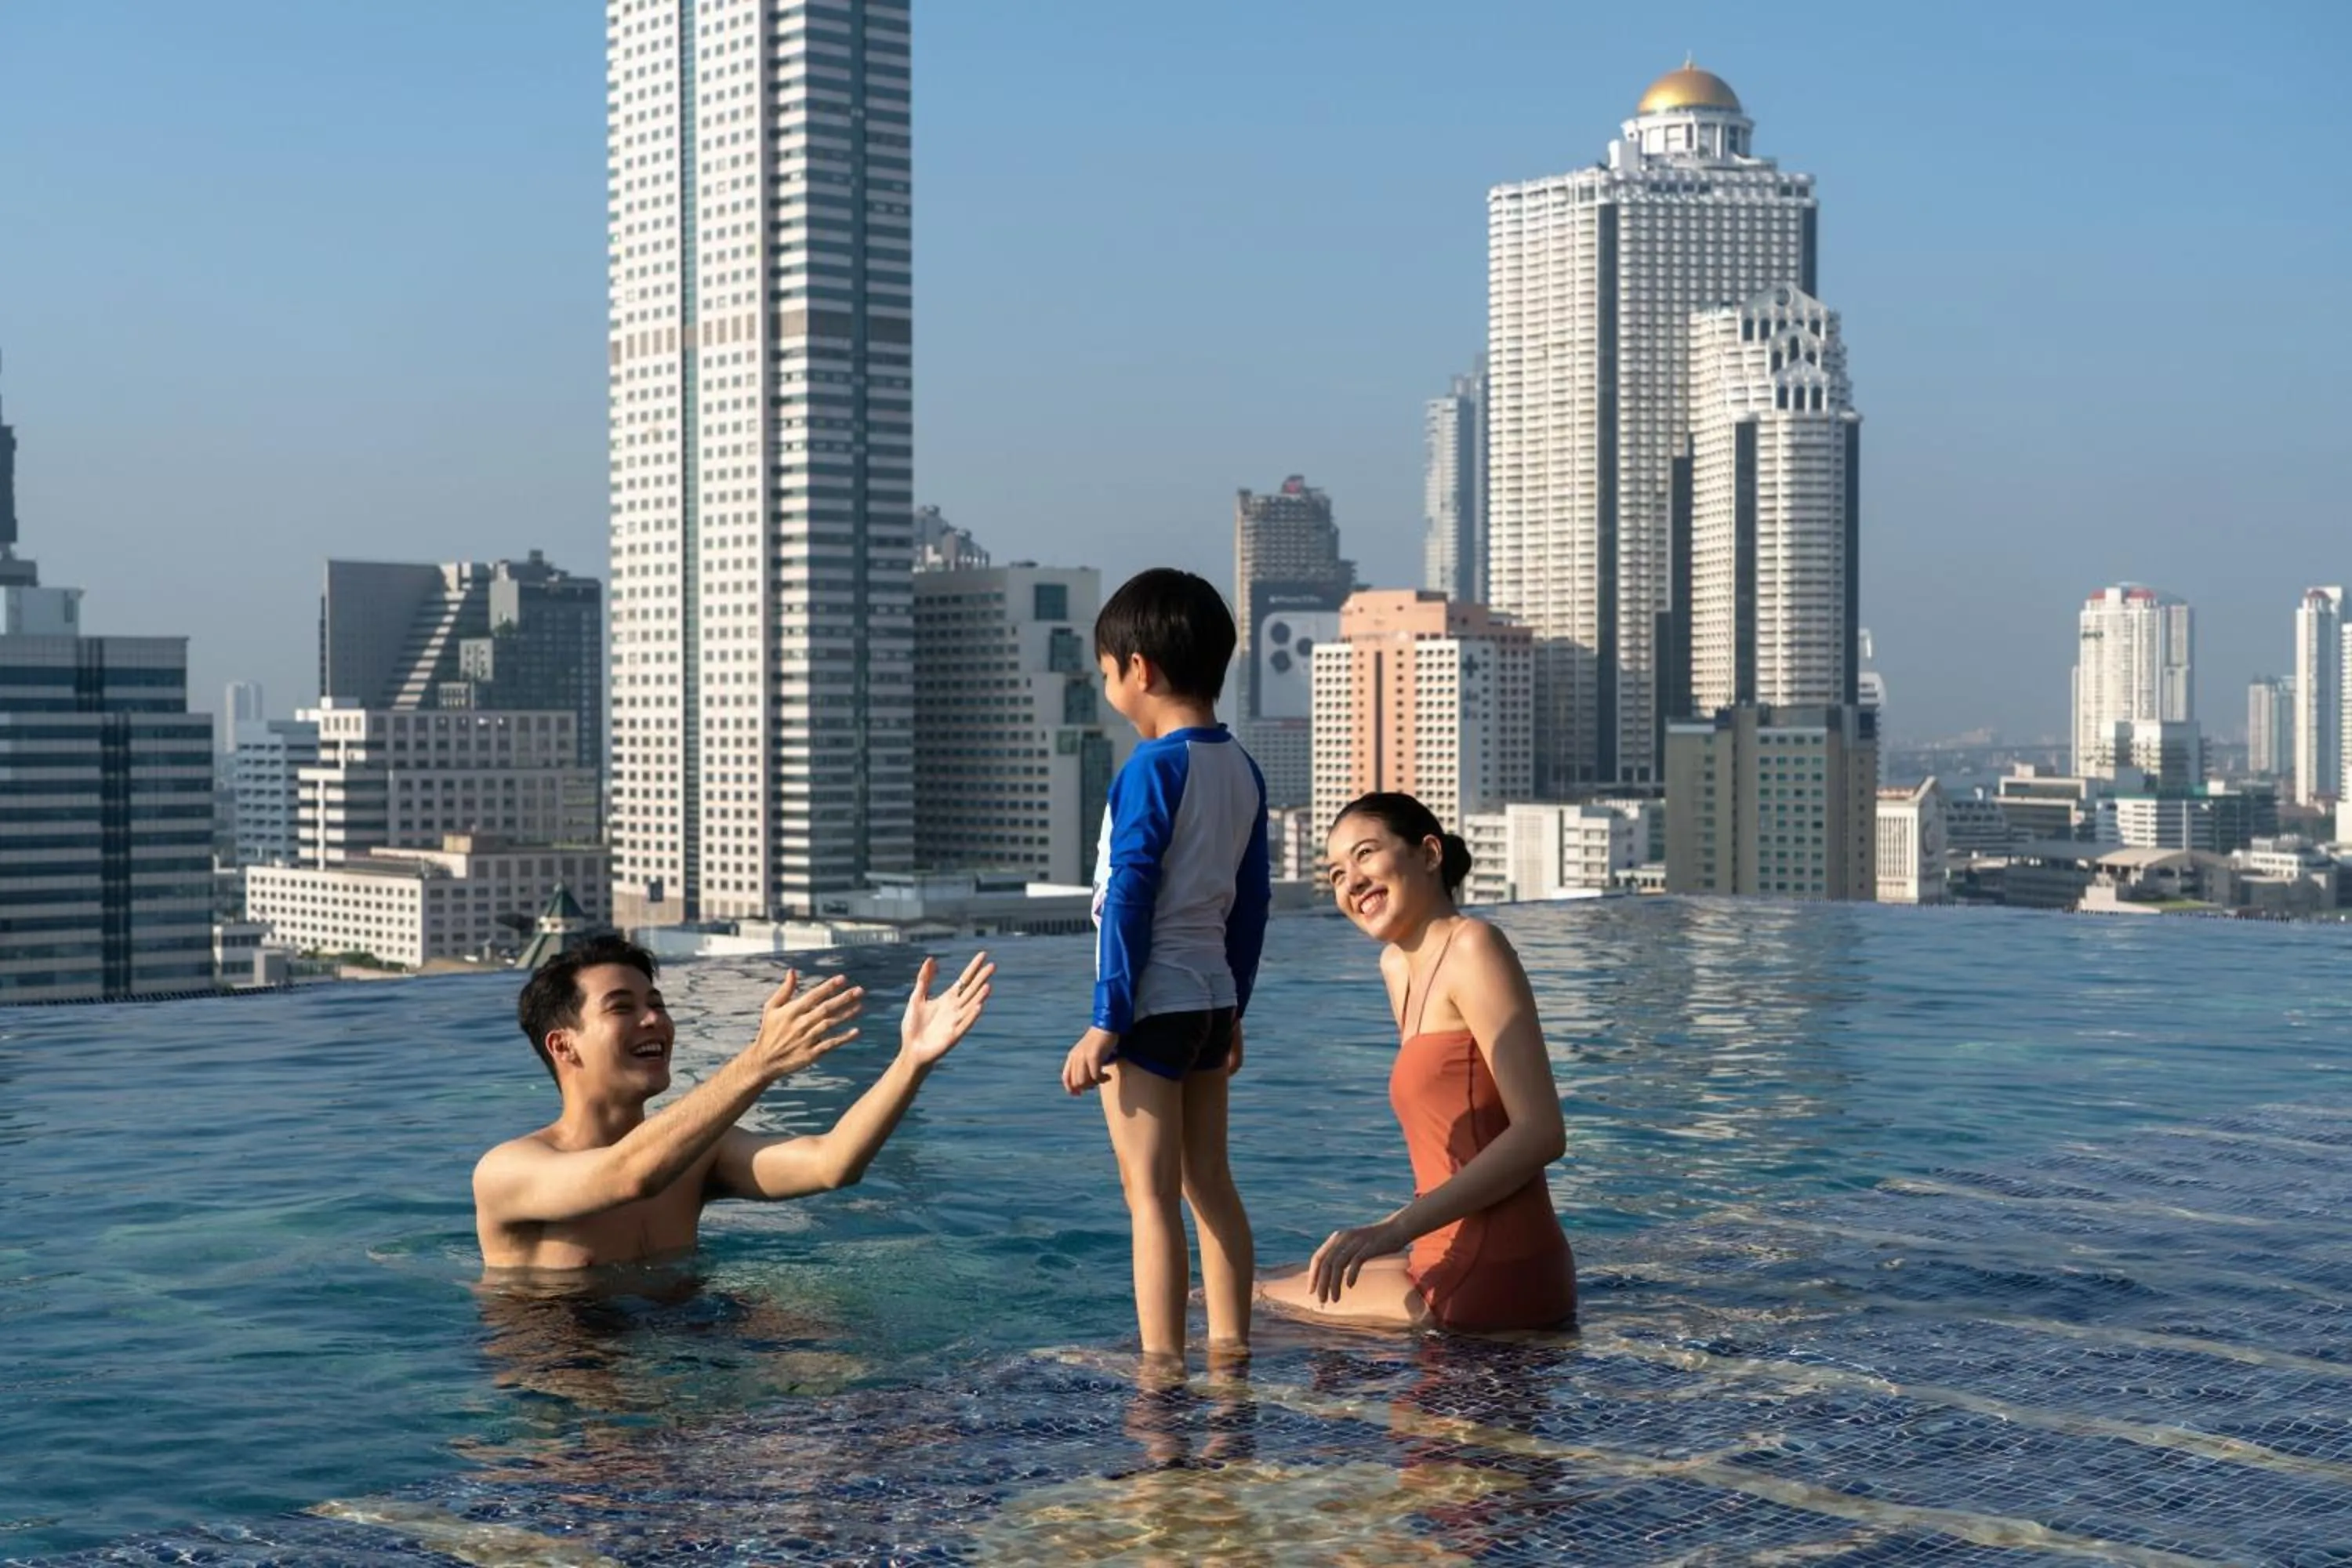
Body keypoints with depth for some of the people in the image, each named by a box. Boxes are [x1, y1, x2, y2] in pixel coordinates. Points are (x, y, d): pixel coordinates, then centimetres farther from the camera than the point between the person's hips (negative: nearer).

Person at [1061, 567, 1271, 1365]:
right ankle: (1232, 1347, 18)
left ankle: (1162, 1362, -5)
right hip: (1214, 994, 8)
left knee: (1151, 1193, -5)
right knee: (1210, 1183, 14)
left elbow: (1128, 901, -17)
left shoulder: (1151, 770, -14)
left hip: (1152, 1000, -8)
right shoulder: (1242, 769, 9)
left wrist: (1106, 1021, -15)